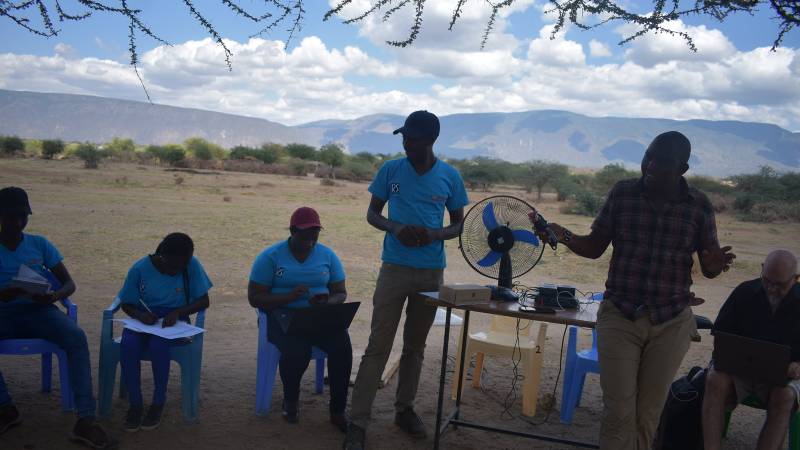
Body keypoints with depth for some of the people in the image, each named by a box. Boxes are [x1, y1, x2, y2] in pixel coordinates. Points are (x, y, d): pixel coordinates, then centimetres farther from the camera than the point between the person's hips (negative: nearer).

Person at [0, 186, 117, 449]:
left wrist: (55, 295, -17)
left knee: (77, 337, -29)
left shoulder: (39, 244, 10)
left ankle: (85, 420, -33)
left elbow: (69, 283, 7)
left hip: (38, 310, 1)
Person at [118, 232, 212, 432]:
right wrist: (141, 315, -20)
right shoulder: (140, 268, -7)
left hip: (173, 324, -1)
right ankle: (135, 404, -14)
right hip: (144, 320, 2)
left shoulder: (192, 266, -9)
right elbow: (126, 304, 2)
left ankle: (159, 403, -12)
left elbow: (204, 301, -4)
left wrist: (178, 312, -21)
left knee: (158, 344, -34)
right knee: (128, 344, -31)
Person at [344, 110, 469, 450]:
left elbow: (459, 224, 6)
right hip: (394, 267, -1)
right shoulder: (391, 170, -2)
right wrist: (395, 228, -16)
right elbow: (372, 213, 5)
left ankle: (404, 409, 29)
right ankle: (357, 422, -2)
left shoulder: (450, 177, 0)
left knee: (415, 346, 13)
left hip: (431, 272, 2)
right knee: (378, 346, -5)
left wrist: (434, 235, -15)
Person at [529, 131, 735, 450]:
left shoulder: (699, 206, -3)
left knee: (648, 413, 12)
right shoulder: (622, 193, -3)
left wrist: (714, 264, -22)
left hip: (671, 322, 1)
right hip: (619, 316, 0)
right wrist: (563, 236, -16)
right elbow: (595, 247, 2)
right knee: (618, 412, -3)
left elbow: (708, 269, 2)